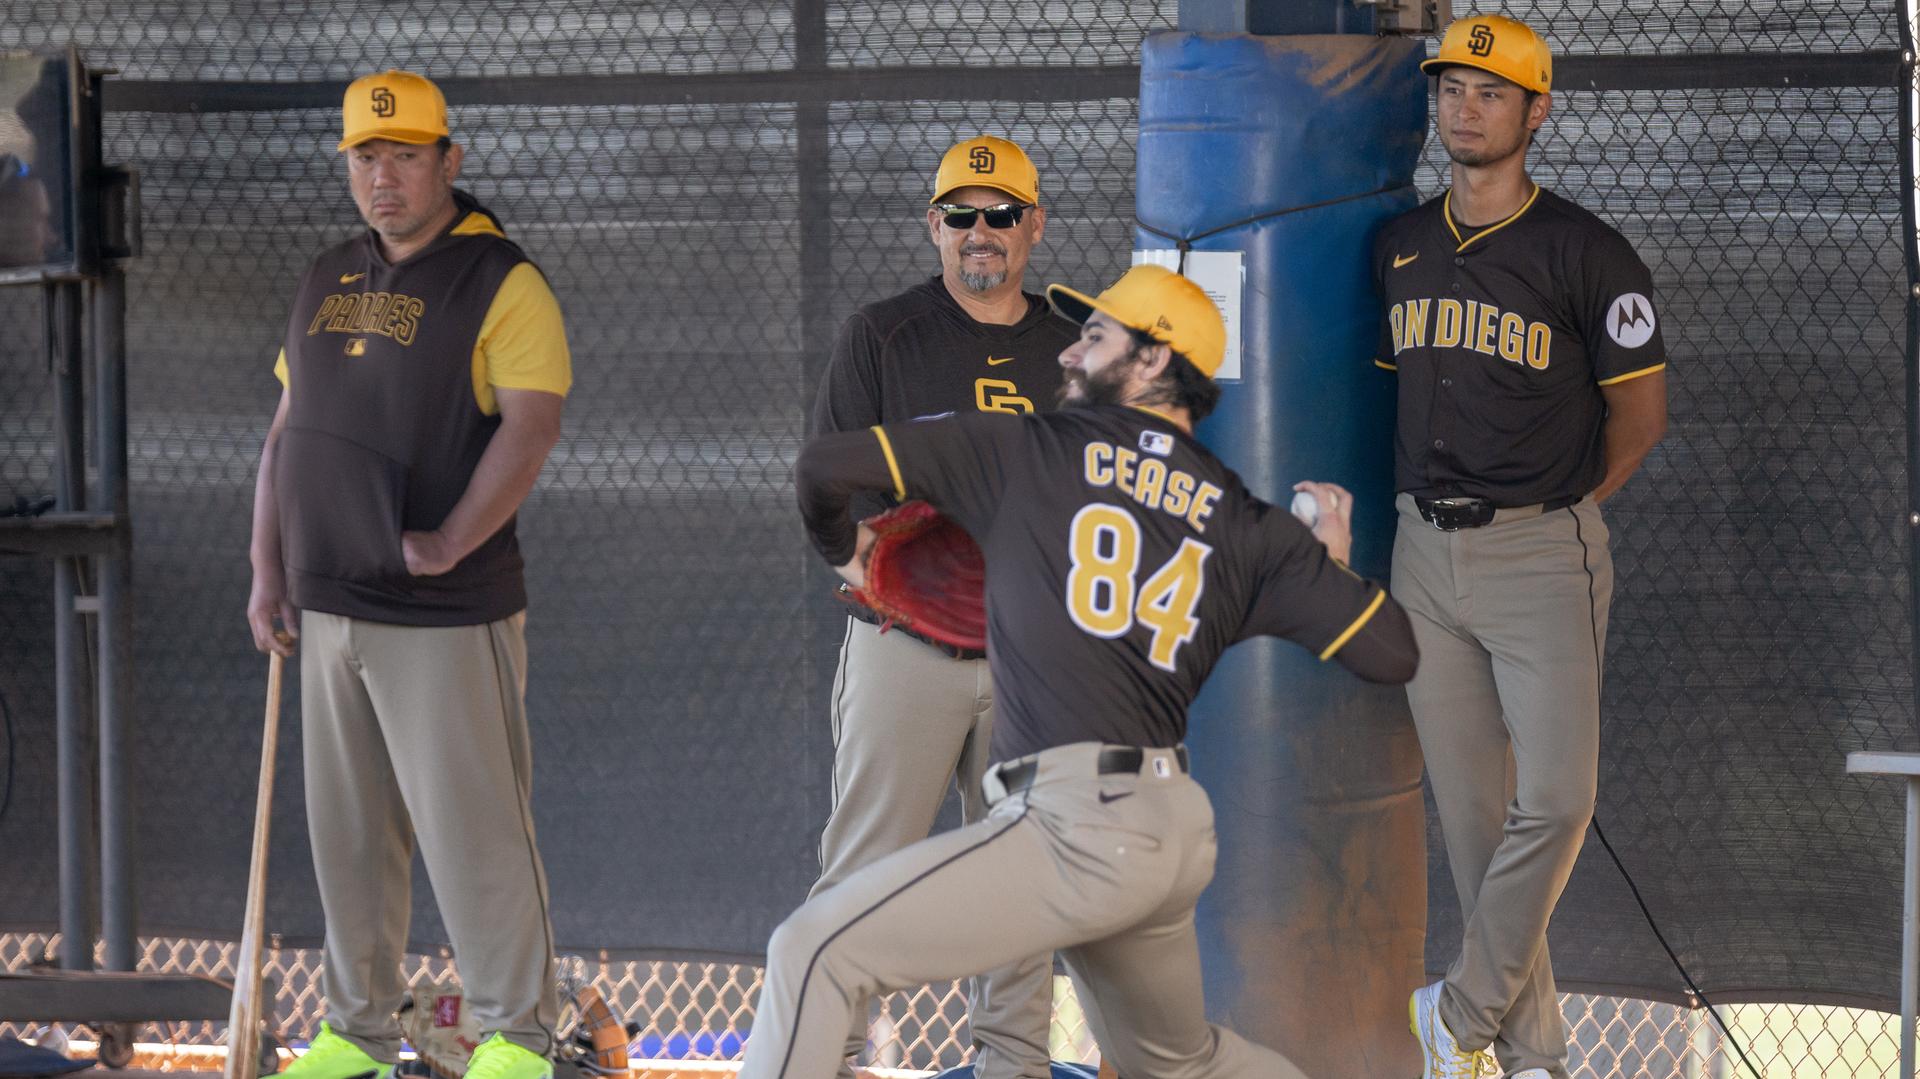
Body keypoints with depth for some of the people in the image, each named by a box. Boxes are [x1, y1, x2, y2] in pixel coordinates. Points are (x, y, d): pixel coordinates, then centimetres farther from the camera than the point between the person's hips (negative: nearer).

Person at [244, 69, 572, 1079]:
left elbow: (530, 424, -17)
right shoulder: (328, 282, 14)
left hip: (448, 615, -7)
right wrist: (268, 572, 11)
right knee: (346, 832, 10)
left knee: (471, 827, -6)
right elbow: (288, 431, 18)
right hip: (331, 609, 7)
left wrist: (450, 542, -23)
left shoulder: (503, 285, -7)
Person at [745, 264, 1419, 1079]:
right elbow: (1390, 654, 8)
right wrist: (1332, 564, 30)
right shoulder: (1245, 523, 13)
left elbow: (826, 464, 2)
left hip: (1077, 823, -7)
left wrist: (841, 552, 25)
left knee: (812, 953, -10)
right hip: (1180, 836, 7)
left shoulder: (1025, 451, 4)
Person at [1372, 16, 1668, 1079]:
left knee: (1555, 799, -12)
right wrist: (1426, 496, 12)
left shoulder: (1585, 255, -7)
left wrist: (1549, 511, 3)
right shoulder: (1400, 247, 9)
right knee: (1471, 804, 5)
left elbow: (1639, 414, -1)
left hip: (1543, 557, -5)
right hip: (1424, 549, 5)